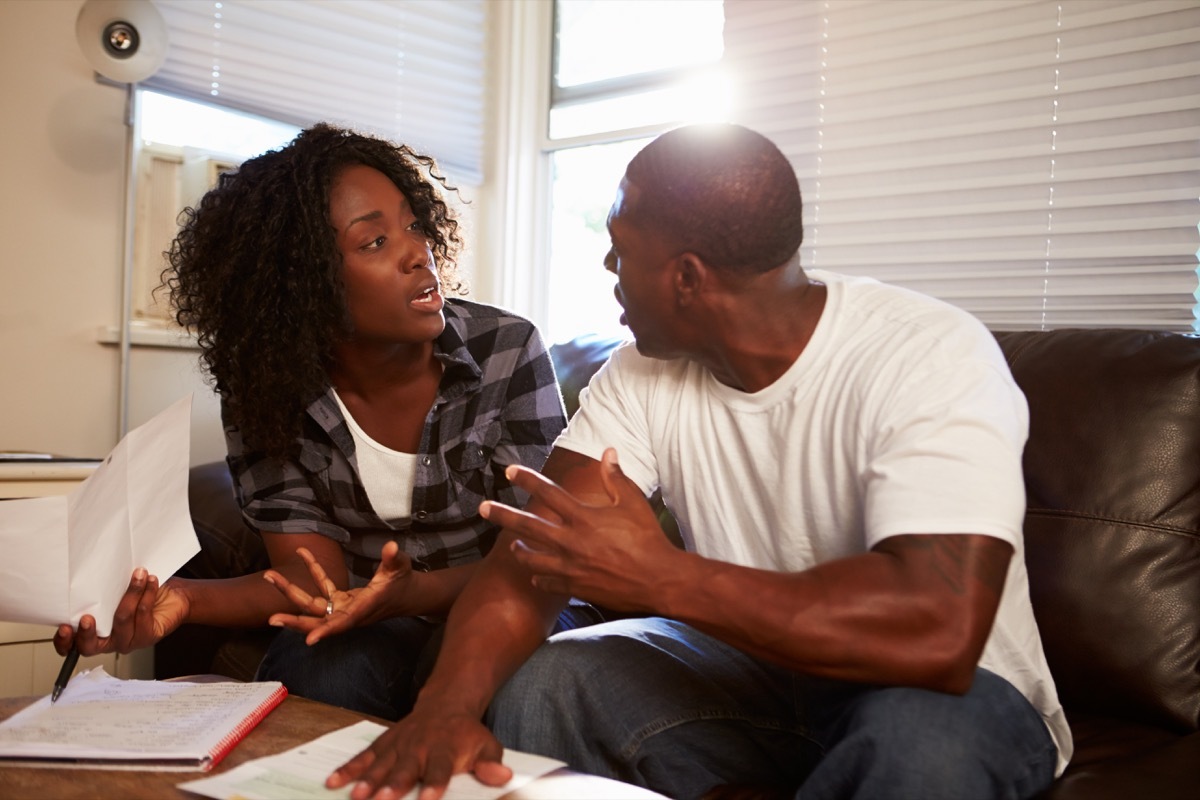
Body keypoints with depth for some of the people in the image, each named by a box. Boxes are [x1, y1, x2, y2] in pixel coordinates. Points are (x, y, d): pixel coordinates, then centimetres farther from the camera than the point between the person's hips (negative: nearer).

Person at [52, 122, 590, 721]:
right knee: (313, 674, -32)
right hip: (370, 622, 1)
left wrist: (417, 592, -35)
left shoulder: (509, 351, -14)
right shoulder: (263, 392, -8)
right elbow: (313, 573, -11)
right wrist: (183, 599, -31)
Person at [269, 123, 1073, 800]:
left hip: (955, 693, -4)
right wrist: (448, 703, -31)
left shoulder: (930, 360, -24)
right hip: (753, 663, 4)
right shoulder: (644, 371, -5)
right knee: (528, 688, -16)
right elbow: (534, 550, -12)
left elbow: (939, 632, -37)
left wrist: (658, 574, -35)